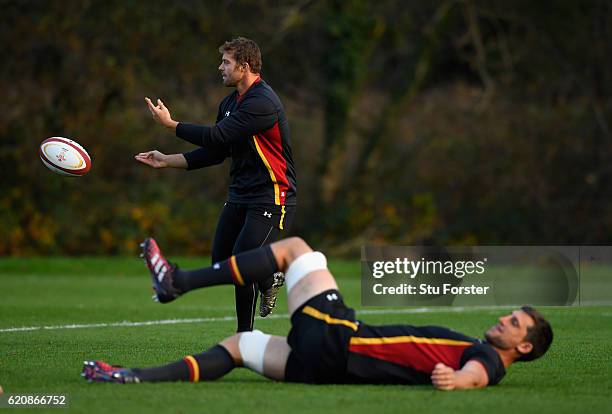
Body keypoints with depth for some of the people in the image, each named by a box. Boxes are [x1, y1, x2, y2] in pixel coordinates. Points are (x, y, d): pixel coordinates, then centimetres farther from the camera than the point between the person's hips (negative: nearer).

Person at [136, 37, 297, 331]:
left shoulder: (262, 103, -20)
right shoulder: (230, 103, 11)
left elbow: (217, 137, -25)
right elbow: (215, 153, 14)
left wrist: (170, 124, -15)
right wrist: (167, 161, 7)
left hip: (271, 198, -9)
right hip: (240, 194, 9)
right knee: (220, 264, 5)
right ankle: (269, 277, 29)